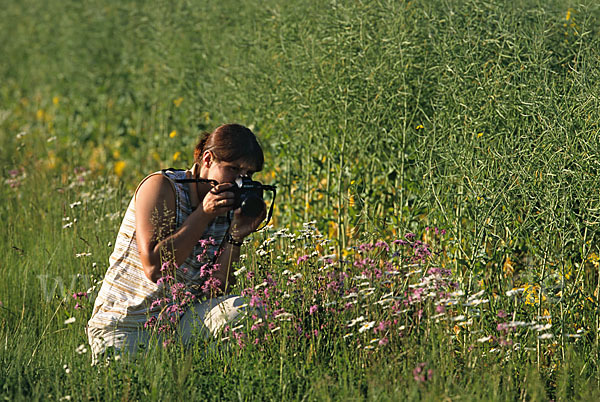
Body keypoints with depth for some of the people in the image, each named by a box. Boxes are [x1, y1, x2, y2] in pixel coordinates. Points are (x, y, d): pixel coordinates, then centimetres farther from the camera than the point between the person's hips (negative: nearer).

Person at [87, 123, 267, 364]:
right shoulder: (161, 187, -9)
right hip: (125, 324, -5)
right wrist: (203, 214, -19)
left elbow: (214, 292, -2)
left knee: (245, 312, -21)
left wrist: (236, 237, -12)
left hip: (180, 321, 5)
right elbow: (154, 268, -22)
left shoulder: (227, 212, 7)